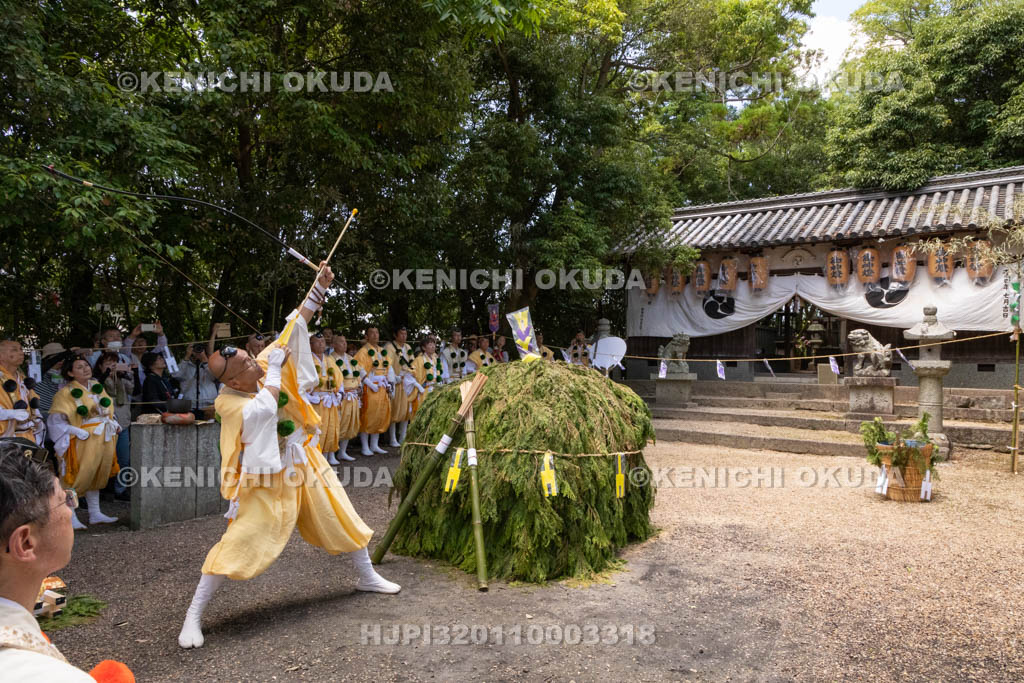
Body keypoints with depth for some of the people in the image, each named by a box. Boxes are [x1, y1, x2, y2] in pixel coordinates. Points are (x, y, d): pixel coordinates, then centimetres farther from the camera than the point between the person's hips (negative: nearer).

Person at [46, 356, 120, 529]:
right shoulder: (66, 393, -10)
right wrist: (76, 431, -22)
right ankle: (70, 518, 5)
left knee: (97, 477, 15)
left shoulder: (97, 386, 9)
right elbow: (56, 420, -12)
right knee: (77, 478, -5)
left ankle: (95, 514, 25)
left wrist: (114, 424, 7)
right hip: (83, 442, -6)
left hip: (104, 440, 7)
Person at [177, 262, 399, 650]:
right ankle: (193, 616, 5)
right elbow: (262, 410, -42)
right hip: (267, 476, -6)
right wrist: (274, 371, -30)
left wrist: (320, 287, -13)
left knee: (340, 517, 15)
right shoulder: (228, 401, -22)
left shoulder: (264, 365, -8)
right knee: (241, 539, -11)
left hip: (303, 462, 6)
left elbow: (296, 325, -7)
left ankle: (367, 576, 36)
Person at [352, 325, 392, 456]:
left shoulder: (382, 351, 16)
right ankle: (365, 447, 2)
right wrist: (370, 385, -19)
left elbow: (388, 369, 17)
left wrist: (388, 385, 6)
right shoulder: (363, 351, -5)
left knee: (381, 415, 8)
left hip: (382, 388, 7)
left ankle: (374, 445, 18)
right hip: (369, 389, -7)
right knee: (367, 416, -4)